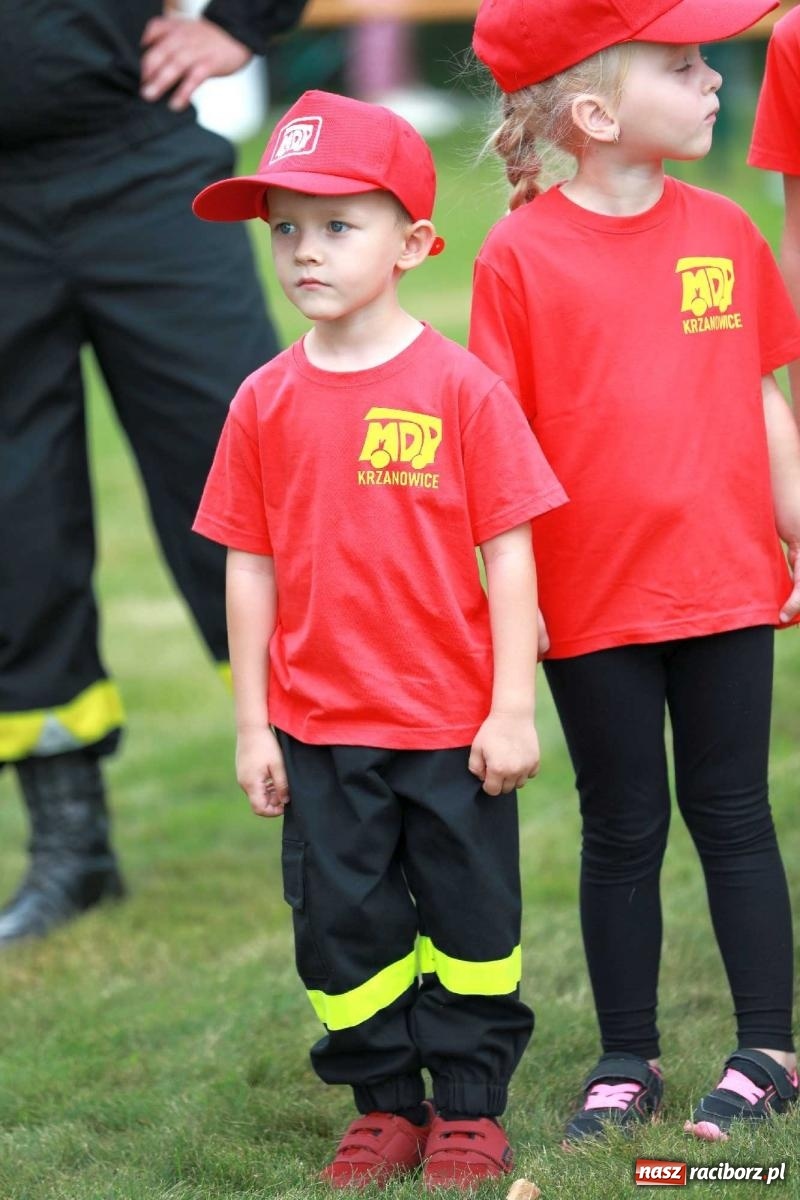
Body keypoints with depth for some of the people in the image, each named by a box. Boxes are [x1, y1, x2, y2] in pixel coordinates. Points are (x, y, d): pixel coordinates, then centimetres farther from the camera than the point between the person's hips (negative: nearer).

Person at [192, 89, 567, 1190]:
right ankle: (385, 1106, 23)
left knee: (470, 917, 8)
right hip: (320, 727, 3)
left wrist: (512, 708, -9)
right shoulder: (265, 402, 0)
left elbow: (508, 554, -7)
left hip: (454, 725, -2)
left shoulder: (461, 387, -9)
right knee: (343, 921, 8)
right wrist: (252, 725, 3)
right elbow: (250, 568, 4)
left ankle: (470, 1109, 22)